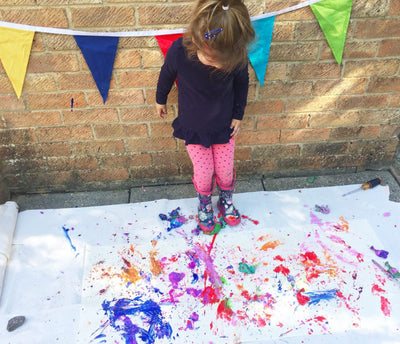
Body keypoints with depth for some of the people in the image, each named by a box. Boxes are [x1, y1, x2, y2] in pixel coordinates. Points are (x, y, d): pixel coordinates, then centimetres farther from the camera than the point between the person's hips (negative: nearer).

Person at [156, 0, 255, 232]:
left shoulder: (237, 56, -28)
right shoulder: (179, 51, -31)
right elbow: (166, 75, -8)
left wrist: (238, 115, 1)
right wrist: (161, 100, 9)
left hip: (224, 126, 1)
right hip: (193, 127, -1)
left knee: (225, 170, 15)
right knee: (204, 172, 11)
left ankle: (226, 200, 48)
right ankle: (205, 204, 44)